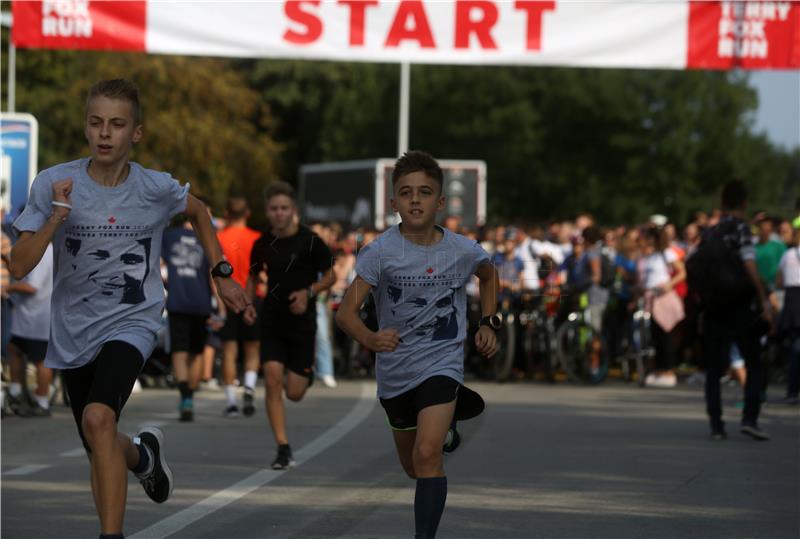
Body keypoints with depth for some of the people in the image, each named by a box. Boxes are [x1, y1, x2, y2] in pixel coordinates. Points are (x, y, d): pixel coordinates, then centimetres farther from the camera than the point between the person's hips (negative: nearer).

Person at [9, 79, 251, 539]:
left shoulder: (157, 188, -10)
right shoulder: (54, 183, -12)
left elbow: (198, 212, 15)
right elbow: (19, 267, -14)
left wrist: (222, 274, 13)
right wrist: (56, 216, -26)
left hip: (132, 323, -3)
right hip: (74, 332, 3)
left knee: (98, 418, -30)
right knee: (101, 451, 16)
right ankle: (142, 454, 53)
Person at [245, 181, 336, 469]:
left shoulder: (310, 241, -8)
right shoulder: (262, 244, 2)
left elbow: (330, 276, 1)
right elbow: (253, 276, 17)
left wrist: (309, 292, -16)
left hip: (302, 321, -2)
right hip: (272, 321, 2)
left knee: (294, 393, -2)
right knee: (272, 381, -13)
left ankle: (305, 374, 38)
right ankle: (283, 449, -8)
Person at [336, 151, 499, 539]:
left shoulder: (463, 251, -10)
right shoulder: (380, 252, -17)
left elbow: (489, 275, 16)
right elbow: (346, 312, -25)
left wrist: (489, 323, 6)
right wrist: (370, 338, -45)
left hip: (441, 363, -2)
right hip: (394, 371, 2)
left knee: (427, 454, -25)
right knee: (412, 467, 23)